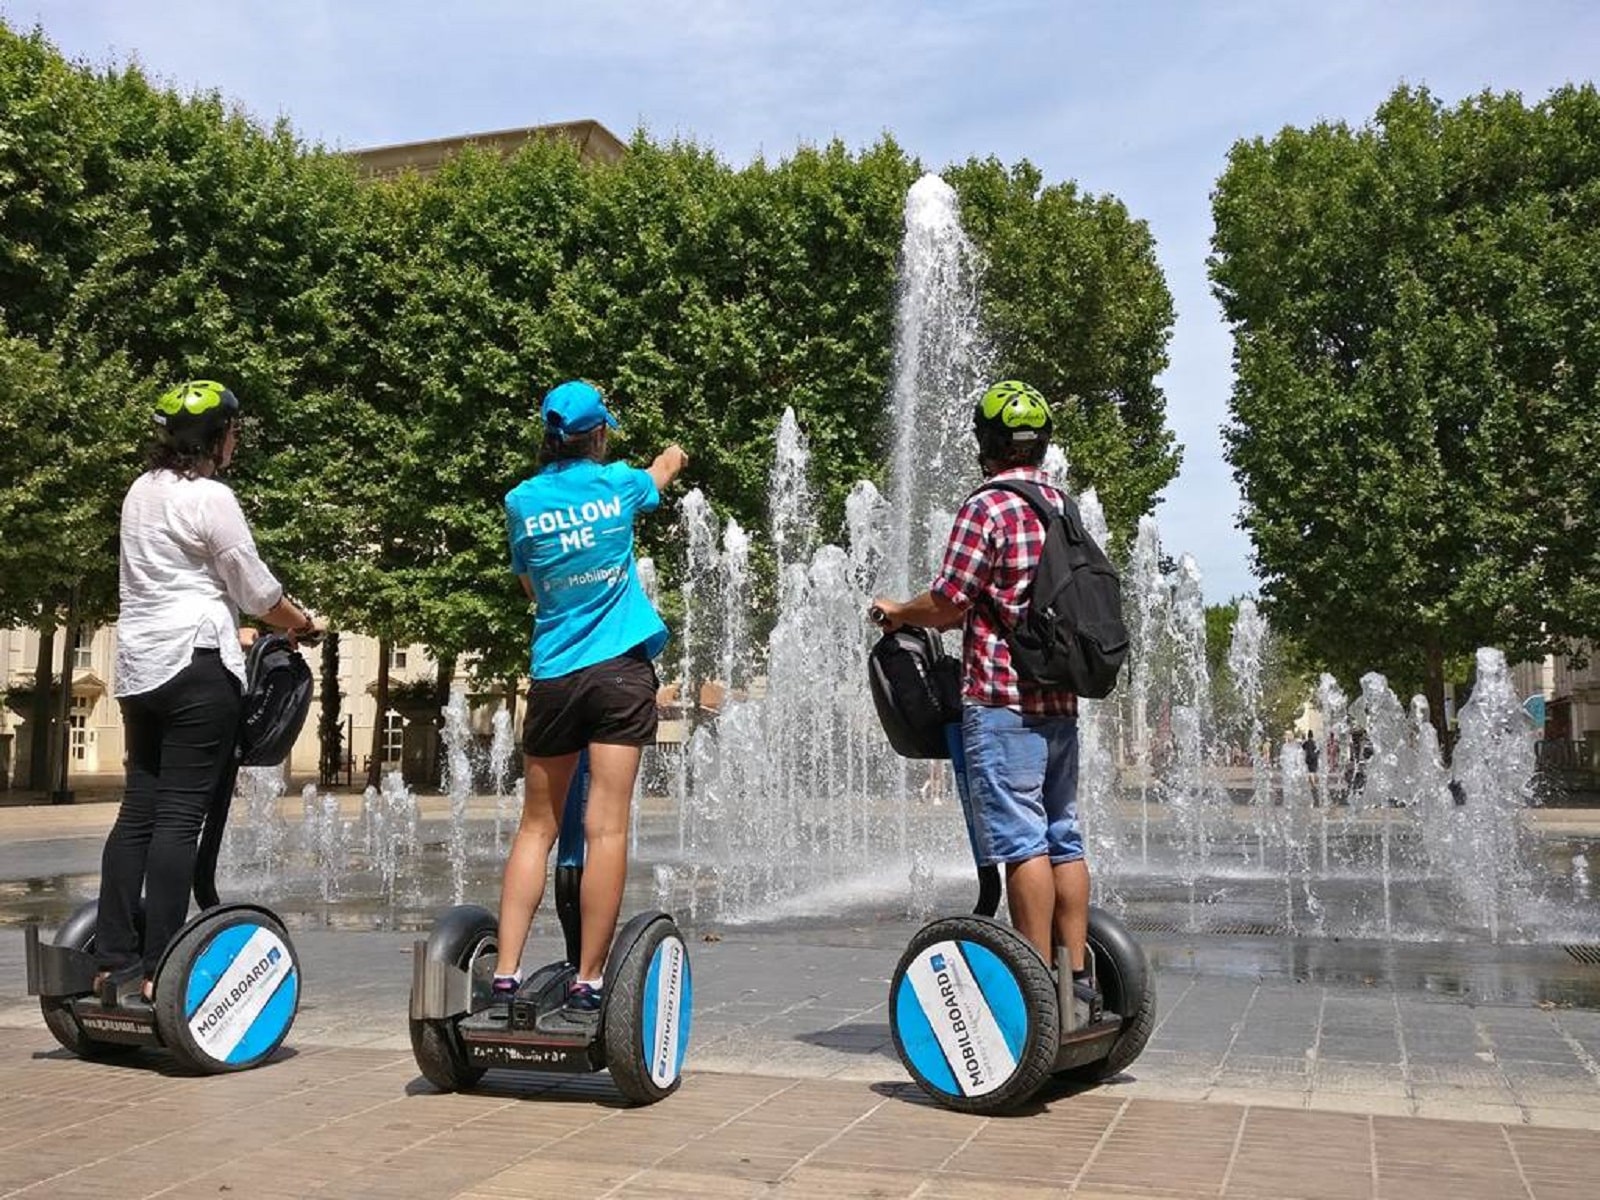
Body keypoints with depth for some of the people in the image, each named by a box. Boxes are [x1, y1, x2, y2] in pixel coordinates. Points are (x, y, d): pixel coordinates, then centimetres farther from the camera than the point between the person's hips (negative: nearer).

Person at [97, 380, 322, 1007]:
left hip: (137, 664, 8)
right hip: (197, 664, -8)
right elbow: (257, 589, -6)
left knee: (138, 809, 9)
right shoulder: (210, 497, -9)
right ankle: (157, 972, -6)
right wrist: (302, 622, 12)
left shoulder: (141, 491, 16)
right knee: (181, 816, -6)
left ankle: (114, 963, 9)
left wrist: (236, 620, 23)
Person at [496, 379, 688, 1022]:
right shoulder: (617, 482, 3)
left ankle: (505, 976, 5)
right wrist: (672, 458, 51)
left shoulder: (521, 501, 4)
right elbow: (660, 475, 28)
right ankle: (588, 984, -4)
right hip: (619, 669, -2)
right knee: (607, 827, -4)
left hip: (552, 675, 2)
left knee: (536, 827, 9)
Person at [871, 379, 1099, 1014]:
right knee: (1062, 839, 11)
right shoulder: (1064, 505, 14)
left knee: (1021, 841, -5)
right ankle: (1077, 977, 16)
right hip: (1061, 700, 8)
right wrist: (962, 615, 26)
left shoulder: (988, 507, -10)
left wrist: (898, 612, 9)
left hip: (1002, 700, -8)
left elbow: (947, 605, -11)